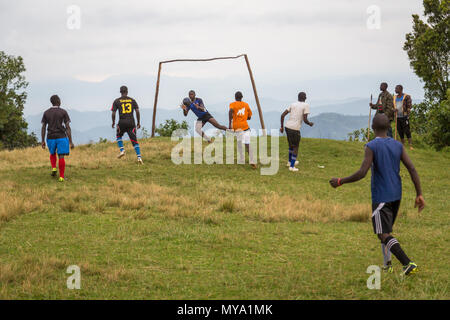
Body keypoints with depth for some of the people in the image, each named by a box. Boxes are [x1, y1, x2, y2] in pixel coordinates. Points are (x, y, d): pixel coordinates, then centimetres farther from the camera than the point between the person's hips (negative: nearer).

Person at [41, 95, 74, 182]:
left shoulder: (46, 113, 3)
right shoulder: (63, 112, -4)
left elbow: (43, 127, 2)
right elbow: (68, 127, -8)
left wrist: (43, 141, 9)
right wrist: (71, 142, -6)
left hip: (50, 138, 2)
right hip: (61, 137, -2)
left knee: (52, 154, 26)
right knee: (61, 157, 1)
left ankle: (53, 168, 4)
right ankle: (61, 177, -6)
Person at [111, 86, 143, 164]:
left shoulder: (117, 101, 3)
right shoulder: (132, 100, 8)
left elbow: (113, 113, -1)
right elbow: (137, 111, 3)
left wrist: (113, 122, 15)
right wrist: (138, 123, 11)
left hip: (122, 122, -1)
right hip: (131, 122, 1)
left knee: (118, 136, 26)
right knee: (134, 141, 2)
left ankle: (122, 150, 6)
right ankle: (139, 157, -11)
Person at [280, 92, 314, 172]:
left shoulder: (293, 105, 12)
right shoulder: (306, 105, -3)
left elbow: (282, 115, 7)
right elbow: (305, 120, -10)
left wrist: (282, 126, 15)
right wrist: (310, 123, 11)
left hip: (287, 126, 6)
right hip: (295, 129, -6)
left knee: (291, 144, 27)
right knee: (296, 147, 10)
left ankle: (290, 161, 42)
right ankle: (292, 166, 7)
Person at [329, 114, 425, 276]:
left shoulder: (371, 147, -12)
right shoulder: (398, 145, 4)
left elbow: (362, 173, -20)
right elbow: (412, 169, 0)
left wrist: (340, 182, -9)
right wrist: (419, 194, 5)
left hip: (381, 197, -7)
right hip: (396, 195, 7)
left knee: (384, 235, -7)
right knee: (386, 230, 23)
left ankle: (408, 264, -21)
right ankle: (387, 264, 23)